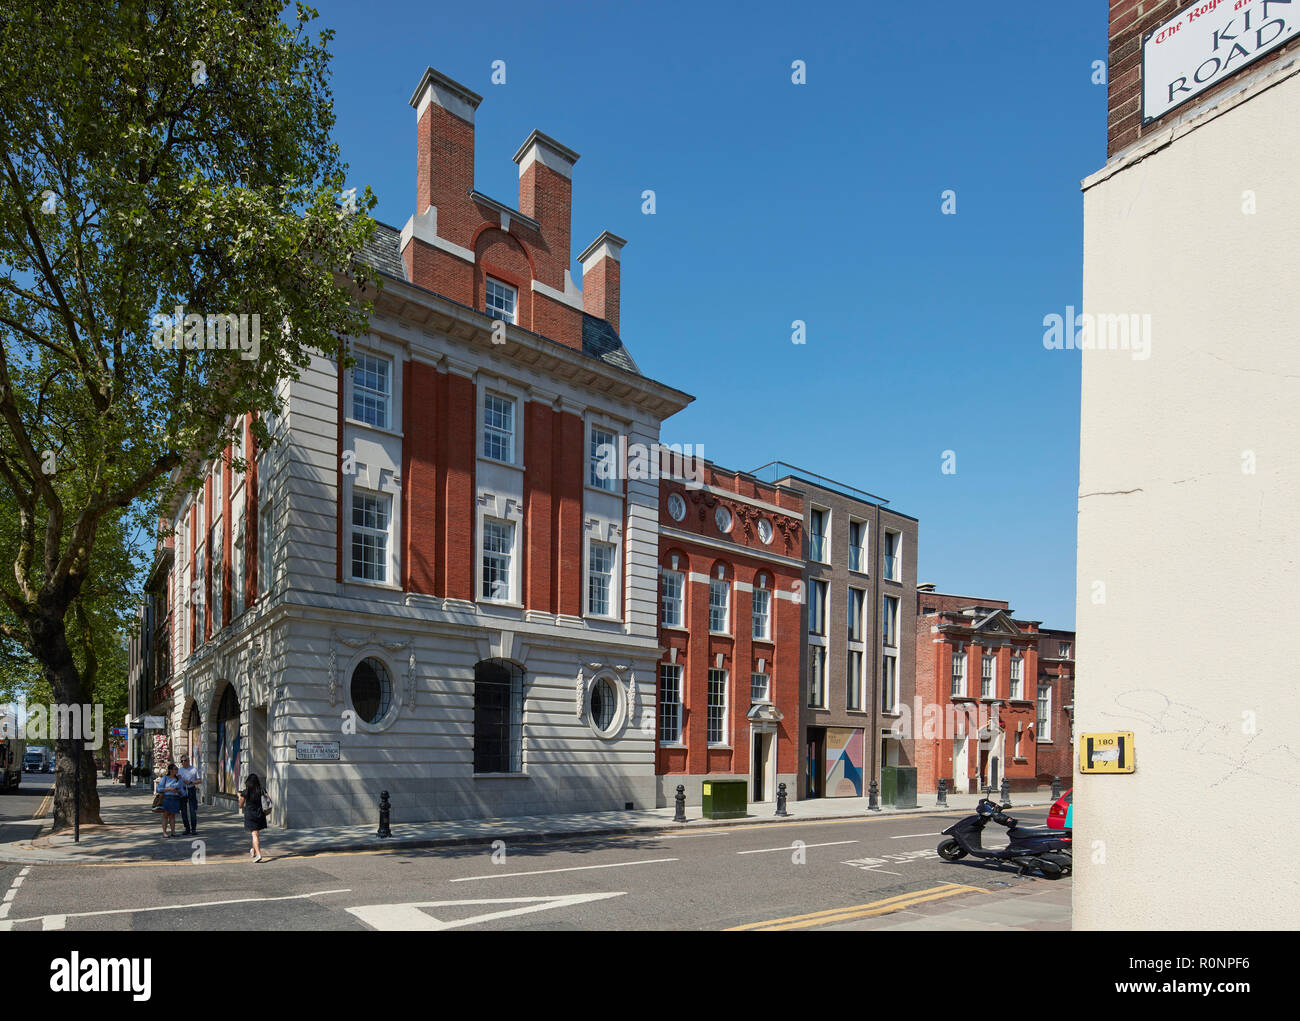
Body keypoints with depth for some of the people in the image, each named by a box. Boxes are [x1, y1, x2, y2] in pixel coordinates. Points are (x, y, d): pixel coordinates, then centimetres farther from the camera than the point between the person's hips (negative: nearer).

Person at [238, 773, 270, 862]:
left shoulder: (245, 792, -9)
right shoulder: (262, 791, -2)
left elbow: (240, 806, 0)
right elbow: (269, 801, -3)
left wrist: (240, 797, 16)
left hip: (250, 815, -3)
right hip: (260, 815, 4)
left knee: (255, 835, -6)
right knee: (257, 834, 21)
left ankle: (258, 855, -18)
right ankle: (254, 851, 39)